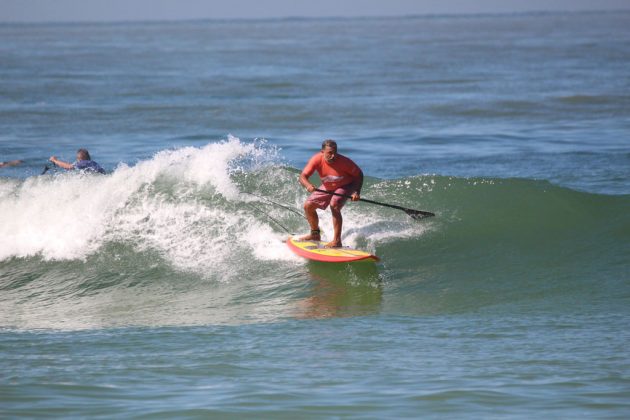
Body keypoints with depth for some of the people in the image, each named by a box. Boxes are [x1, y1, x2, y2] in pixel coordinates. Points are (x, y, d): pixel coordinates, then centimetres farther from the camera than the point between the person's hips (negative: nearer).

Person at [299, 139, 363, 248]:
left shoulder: (344, 162, -32)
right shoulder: (317, 160, -26)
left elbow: (359, 175, -19)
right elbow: (303, 176, -29)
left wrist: (357, 192, -32)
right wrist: (308, 185, -53)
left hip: (345, 186, -5)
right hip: (327, 187, 5)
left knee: (334, 206, -30)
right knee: (308, 206, 1)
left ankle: (337, 240, -28)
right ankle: (315, 234, 24)